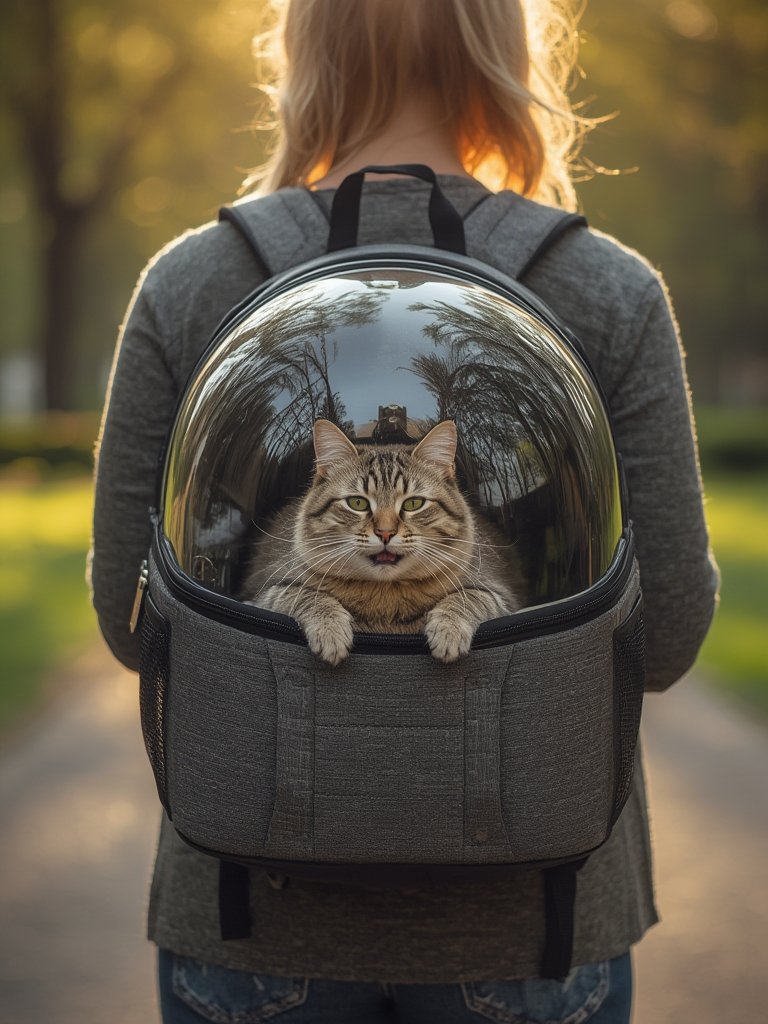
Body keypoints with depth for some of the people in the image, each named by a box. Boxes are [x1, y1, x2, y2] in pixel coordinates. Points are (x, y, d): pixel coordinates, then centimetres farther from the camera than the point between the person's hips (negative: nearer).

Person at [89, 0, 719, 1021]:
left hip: (262, 904, 1)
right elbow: (668, 631, -8)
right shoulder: (613, 292, -9)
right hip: (527, 899, 0)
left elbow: (130, 617, -5)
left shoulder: (188, 284, -8)